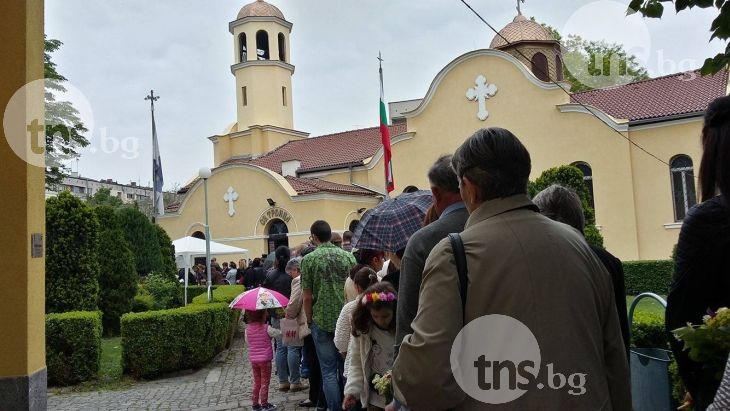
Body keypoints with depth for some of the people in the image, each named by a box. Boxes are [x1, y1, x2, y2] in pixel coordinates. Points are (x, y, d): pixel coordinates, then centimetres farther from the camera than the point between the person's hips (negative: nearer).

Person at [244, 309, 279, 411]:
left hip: (253, 359, 5)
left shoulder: (248, 329, -2)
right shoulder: (266, 328, -16)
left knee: (256, 383, 17)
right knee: (265, 382, 8)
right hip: (265, 359, -5)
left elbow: (247, 343, 8)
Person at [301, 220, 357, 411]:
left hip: (322, 321, -3)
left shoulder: (309, 259, -7)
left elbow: (307, 296, -6)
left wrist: (310, 319, 8)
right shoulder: (348, 256, 2)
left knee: (328, 370, 5)